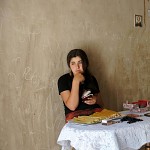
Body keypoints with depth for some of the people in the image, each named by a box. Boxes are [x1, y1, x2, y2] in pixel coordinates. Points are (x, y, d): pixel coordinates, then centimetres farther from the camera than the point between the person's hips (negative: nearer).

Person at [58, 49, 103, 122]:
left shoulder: (91, 78, 13)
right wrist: (76, 81, -17)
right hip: (75, 117, -4)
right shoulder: (63, 80, -3)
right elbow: (72, 106, -14)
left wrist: (95, 100, 4)